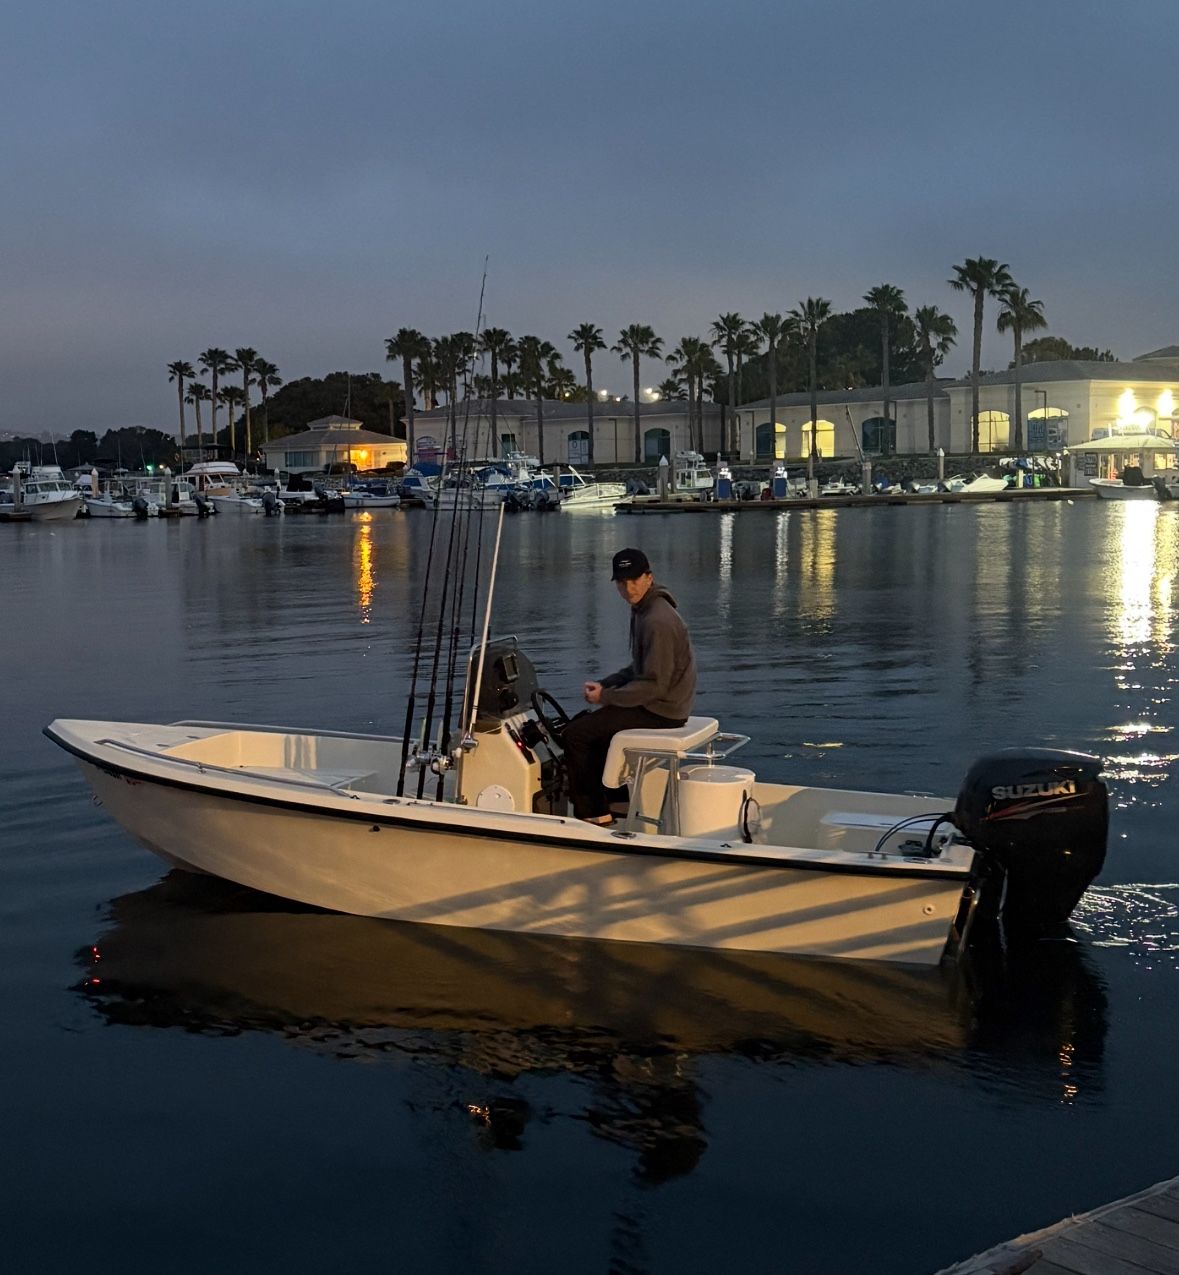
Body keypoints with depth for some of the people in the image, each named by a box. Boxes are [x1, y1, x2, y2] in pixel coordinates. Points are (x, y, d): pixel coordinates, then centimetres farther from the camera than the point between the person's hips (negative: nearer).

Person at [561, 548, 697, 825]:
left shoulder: (658, 621, -22)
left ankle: (593, 812, -2)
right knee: (584, 722, 21)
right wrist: (604, 684, 6)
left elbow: (654, 685, -24)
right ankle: (614, 795, 25)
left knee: (574, 734, -12)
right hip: (656, 704, 11)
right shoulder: (643, 610, 11)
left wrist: (605, 697, -16)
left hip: (660, 711, -11)